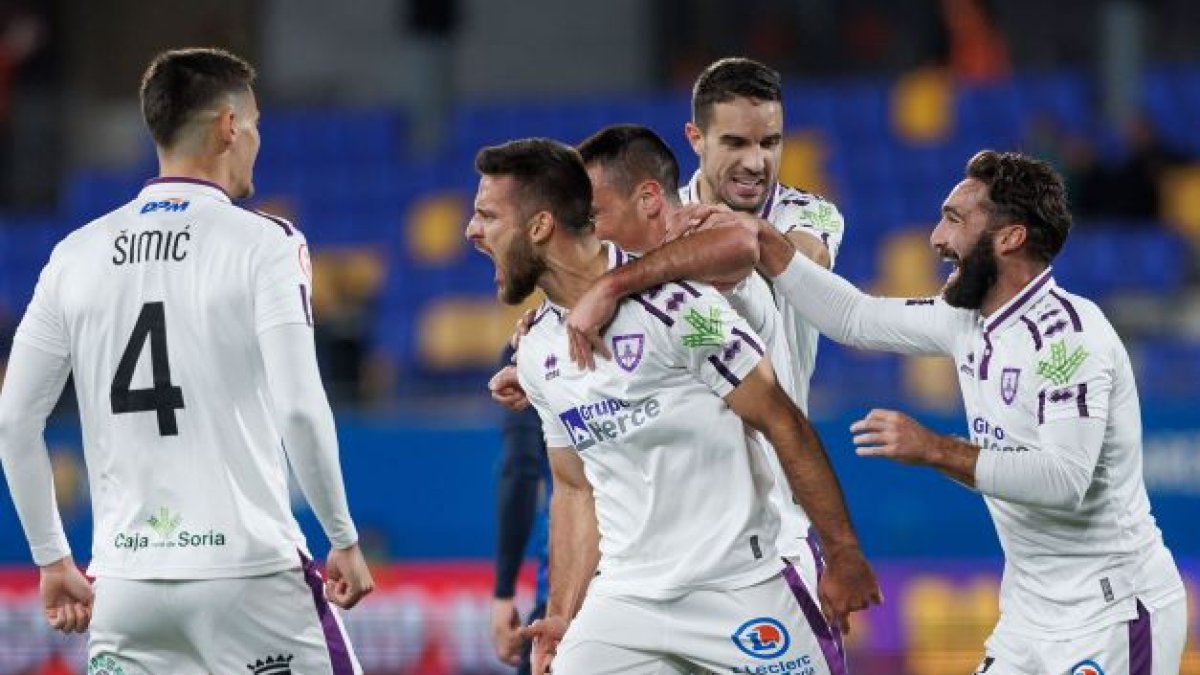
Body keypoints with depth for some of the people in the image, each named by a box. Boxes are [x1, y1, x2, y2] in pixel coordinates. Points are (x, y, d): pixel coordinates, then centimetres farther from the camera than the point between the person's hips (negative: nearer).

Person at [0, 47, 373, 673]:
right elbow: (299, 409, -14)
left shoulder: (76, 253, 8)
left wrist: (52, 559, 17)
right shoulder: (264, 243, -4)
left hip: (126, 583, 4)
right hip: (249, 574, -4)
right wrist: (344, 540, -2)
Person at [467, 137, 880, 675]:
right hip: (625, 599, 6)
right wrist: (563, 617, 9)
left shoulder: (671, 303, -15)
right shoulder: (537, 353, 7)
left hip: (739, 586, -6)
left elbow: (783, 426, -11)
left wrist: (843, 554, -9)